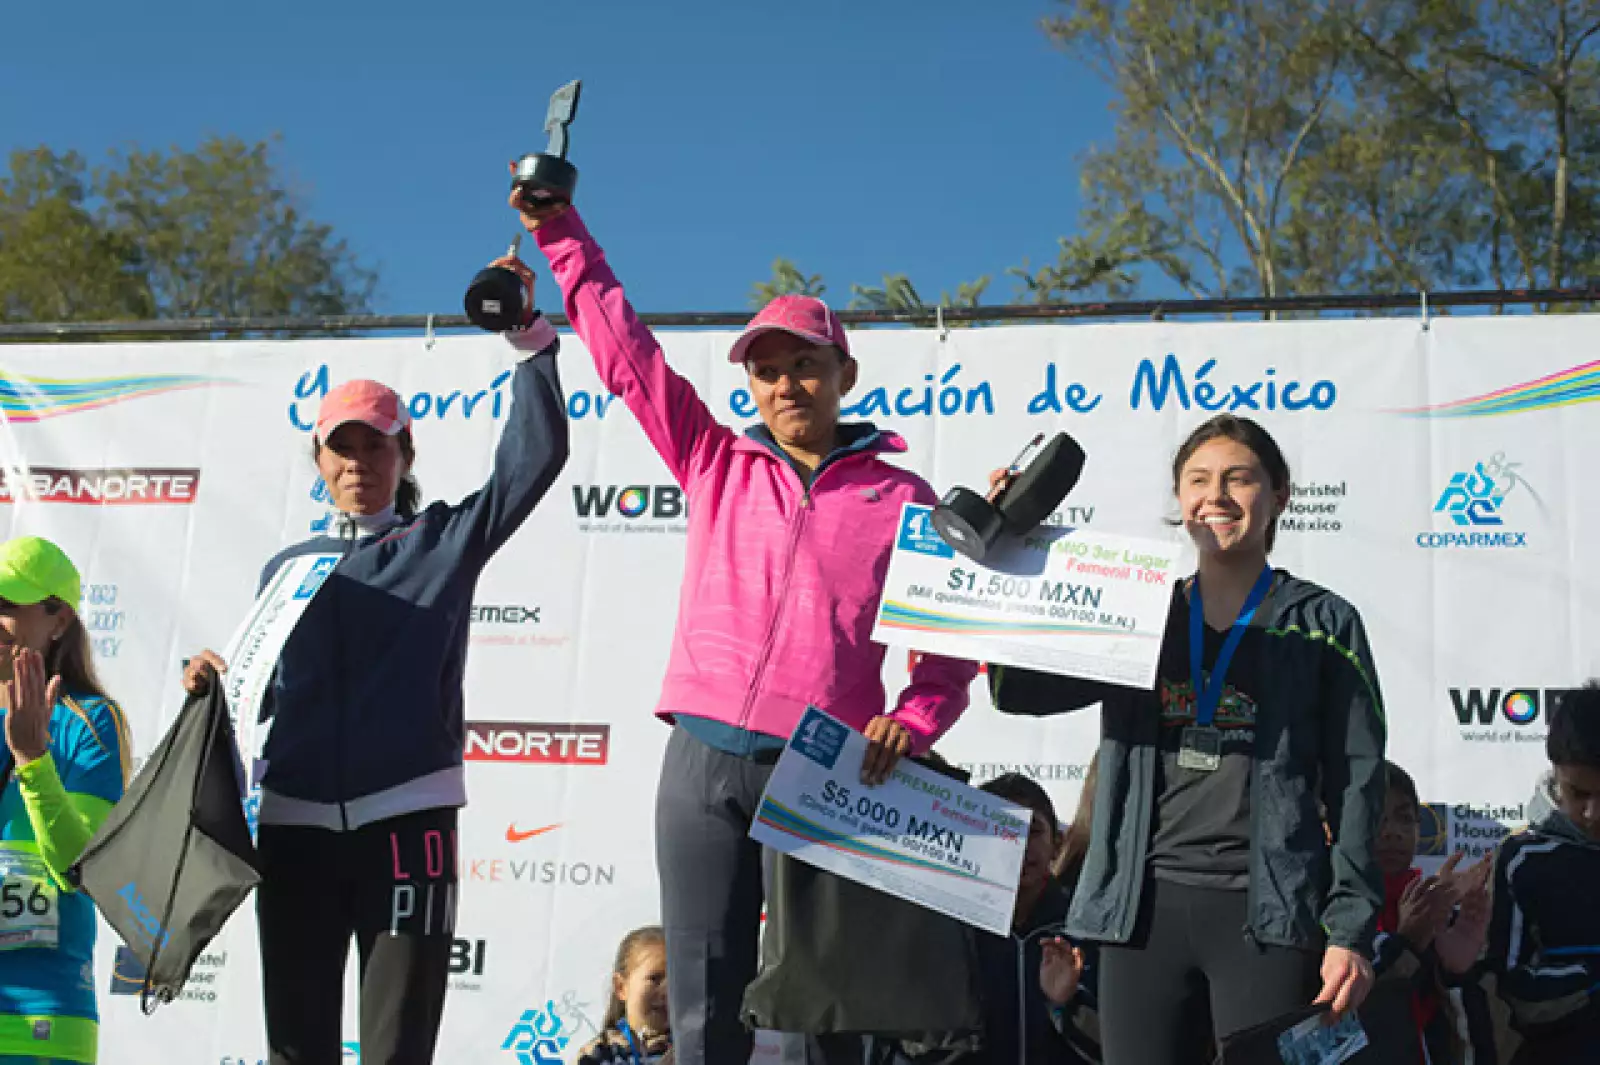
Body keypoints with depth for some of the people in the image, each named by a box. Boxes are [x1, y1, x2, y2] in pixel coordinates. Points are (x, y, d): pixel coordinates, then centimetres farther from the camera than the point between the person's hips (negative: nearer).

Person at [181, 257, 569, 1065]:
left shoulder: (445, 542, 7)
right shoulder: (287, 567, 17)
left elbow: (536, 456, -5)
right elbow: (264, 690, 21)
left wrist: (527, 336, -11)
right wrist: (218, 680, 0)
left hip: (405, 818, -3)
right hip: (294, 823, 3)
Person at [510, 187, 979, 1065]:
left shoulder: (899, 499, 8)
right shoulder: (716, 465, 14)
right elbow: (625, 354, 13)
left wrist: (913, 722, -9)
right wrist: (561, 235, 12)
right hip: (703, 762, 2)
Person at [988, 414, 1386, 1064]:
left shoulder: (1322, 622, 7)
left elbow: (1356, 784, 3)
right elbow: (1018, 689, 5)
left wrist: (1350, 931, -5)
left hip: (1269, 911, -2)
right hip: (1143, 908, 3)